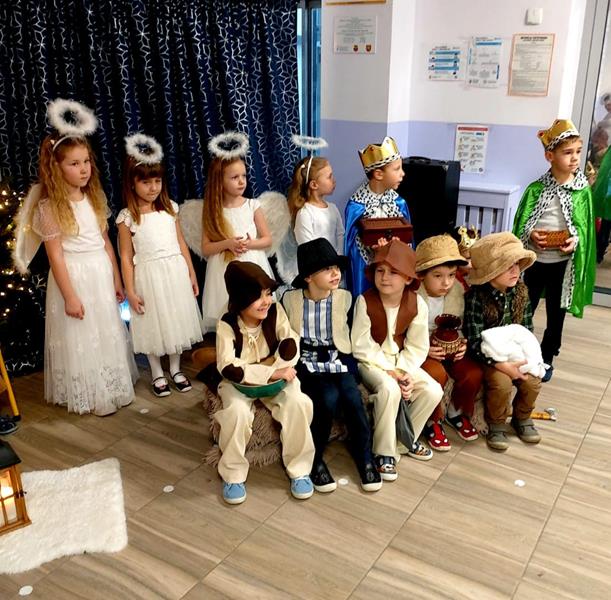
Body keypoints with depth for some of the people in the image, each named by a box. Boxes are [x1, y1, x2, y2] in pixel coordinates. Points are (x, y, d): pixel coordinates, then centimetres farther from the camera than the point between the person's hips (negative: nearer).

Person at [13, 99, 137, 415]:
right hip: (74, 277, -6)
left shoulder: (94, 199, 5)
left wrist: (116, 280, 11)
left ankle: (111, 387, 33)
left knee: (108, 334, 16)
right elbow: (55, 256, -14)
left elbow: (105, 243, 10)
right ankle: (88, 395, 20)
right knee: (80, 338, 5)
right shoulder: (49, 207, -13)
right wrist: (69, 296, -16)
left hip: (101, 274, 6)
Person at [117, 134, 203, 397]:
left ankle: (175, 368, 30)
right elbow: (126, 256, -6)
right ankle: (157, 374, 25)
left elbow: (181, 243, 8)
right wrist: (130, 291, -8)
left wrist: (191, 274, 9)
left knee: (176, 319, 13)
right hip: (149, 274, -3)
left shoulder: (169, 208, 3)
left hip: (175, 271, 3)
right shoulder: (127, 217, -8)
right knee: (153, 324, 8)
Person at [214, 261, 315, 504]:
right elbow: (228, 368, -27)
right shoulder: (227, 324, -19)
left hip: (275, 377, 2)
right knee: (237, 411, -32)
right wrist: (271, 372, -30)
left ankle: (299, 469, -9)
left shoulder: (275, 311, -12)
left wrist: (275, 370, -27)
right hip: (239, 382, -2)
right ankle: (233, 474, -9)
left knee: (297, 402, -26)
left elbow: (291, 344, -19)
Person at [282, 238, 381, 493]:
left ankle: (364, 458, -3)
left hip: (337, 362, 2)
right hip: (306, 363, -2)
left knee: (353, 398, -25)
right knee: (328, 399, -29)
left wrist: (347, 366, -2)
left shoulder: (344, 298, 0)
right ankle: (314, 459, -8)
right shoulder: (289, 300, -5)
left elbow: (349, 337, 9)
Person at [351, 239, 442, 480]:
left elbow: (417, 348, -4)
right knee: (389, 389, -33)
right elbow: (360, 347, -18)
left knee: (433, 390, -14)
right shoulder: (365, 301, -20)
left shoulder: (417, 305, -10)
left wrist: (405, 372, -20)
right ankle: (384, 452, -12)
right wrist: (389, 370, -22)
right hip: (372, 361, -4)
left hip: (401, 361, 5)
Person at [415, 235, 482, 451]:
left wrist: (462, 343, -13)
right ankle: (432, 422, -5)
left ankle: (457, 413, 13)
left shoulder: (458, 292, -5)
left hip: (450, 348, 5)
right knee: (437, 374, -33)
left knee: (474, 373, -19)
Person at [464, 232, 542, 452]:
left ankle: (522, 418, 17)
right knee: (502, 383, -28)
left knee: (532, 381, -16)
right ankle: (496, 424, 2)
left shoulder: (520, 291, -4)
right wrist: (502, 365, -29)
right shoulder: (476, 297, -22)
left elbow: (527, 328, 7)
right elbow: (474, 342, -23)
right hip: (487, 355, -5)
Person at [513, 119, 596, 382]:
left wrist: (576, 240, -18)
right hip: (534, 260, -1)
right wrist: (530, 236, -21)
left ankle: (547, 359, 31)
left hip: (563, 263, 1)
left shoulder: (583, 191, -3)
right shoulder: (535, 189, -5)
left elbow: (586, 226, 2)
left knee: (556, 314, 13)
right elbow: (520, 225, -1)